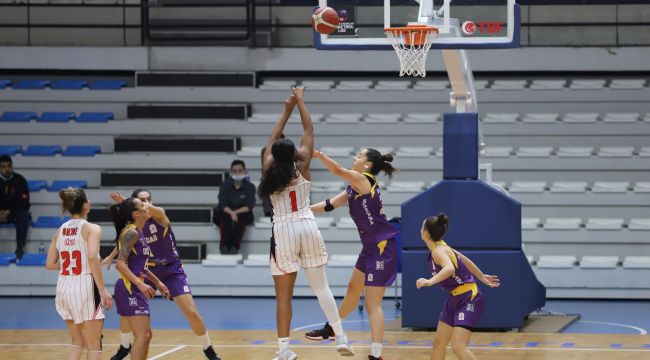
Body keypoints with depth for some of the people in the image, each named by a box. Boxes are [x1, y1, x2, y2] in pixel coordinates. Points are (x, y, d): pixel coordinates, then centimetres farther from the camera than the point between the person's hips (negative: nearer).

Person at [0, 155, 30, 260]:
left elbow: (24, 203, -9)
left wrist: (9, 212, -22)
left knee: (23, 216, -34)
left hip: (15, 212, -1)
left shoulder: (19, 180, -7)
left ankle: (20, 248, -31)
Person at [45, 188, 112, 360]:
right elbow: (92, 257, -22)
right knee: (94, 346, 4)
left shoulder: (60, 231, 10)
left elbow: (50, 264, 10)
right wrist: (102, 289, -19)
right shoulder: (91, 229, -7)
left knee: (77, 342, 20)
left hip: (63, 287, 6)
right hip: (84, 285, -6)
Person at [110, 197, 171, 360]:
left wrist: (157, 282, 28)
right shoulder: (131, 233, -14)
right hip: (129, 288, -10)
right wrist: (140, 283, -30)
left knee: (145, 335, 14)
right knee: (142, 335, -13)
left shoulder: (138, 233, 15)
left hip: (136, 289, 10)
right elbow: (120, 263, -24)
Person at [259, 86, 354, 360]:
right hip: (307, 227, 1)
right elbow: (309, 131, 9)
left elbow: (272, 140, 17)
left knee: (283, 295, 1)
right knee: (321, 287, 6)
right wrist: (300, 102, 18)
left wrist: (287, 111, 24)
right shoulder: (302, 167, -1)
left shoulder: (269, 170, 1)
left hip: (283, 231, -1)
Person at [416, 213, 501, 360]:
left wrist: (430, 281, -57)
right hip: (455, 299, 10)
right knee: (438, 343, 11)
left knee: (458, 347, -20)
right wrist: (482, 277, 32)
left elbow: (450, 268, -43)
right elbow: (464, 260, 20)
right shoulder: (442, 247, 7)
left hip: (469, 298, -10)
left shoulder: (438, 251, -22)